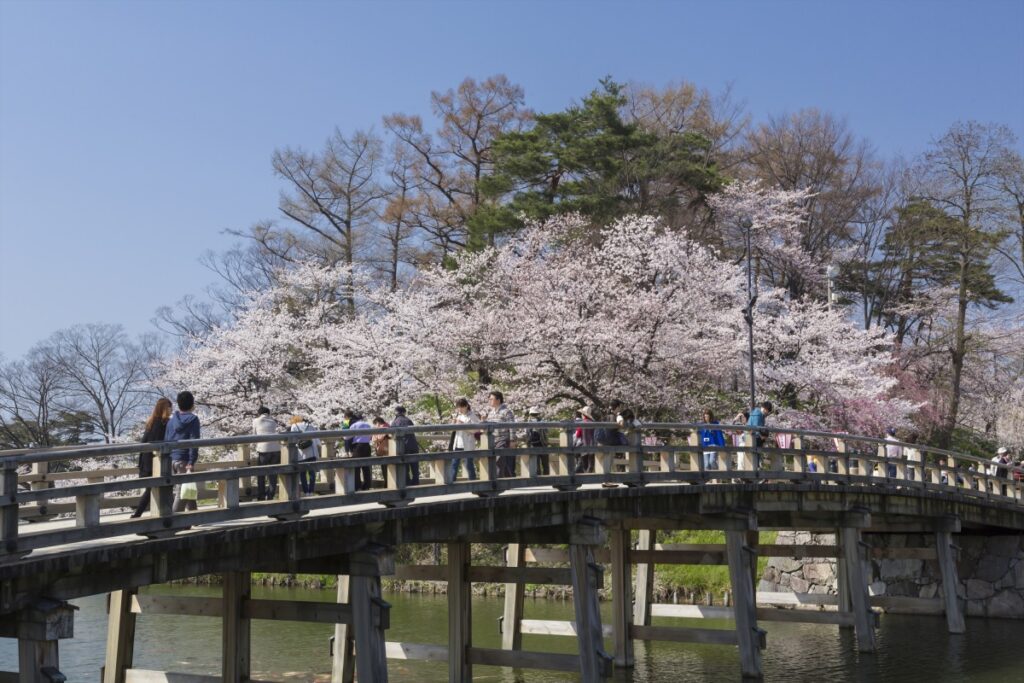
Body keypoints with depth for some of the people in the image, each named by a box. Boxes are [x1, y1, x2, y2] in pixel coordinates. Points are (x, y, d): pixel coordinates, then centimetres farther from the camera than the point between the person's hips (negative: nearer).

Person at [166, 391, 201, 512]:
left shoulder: (171, 420, 13)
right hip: (184, 460, -6)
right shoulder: (193, 419, -5)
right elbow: (194, 441, -13)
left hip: (171, 460, 6)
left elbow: (166, 441, 14)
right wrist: (191, 462, -15)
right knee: (183, 491, -5)